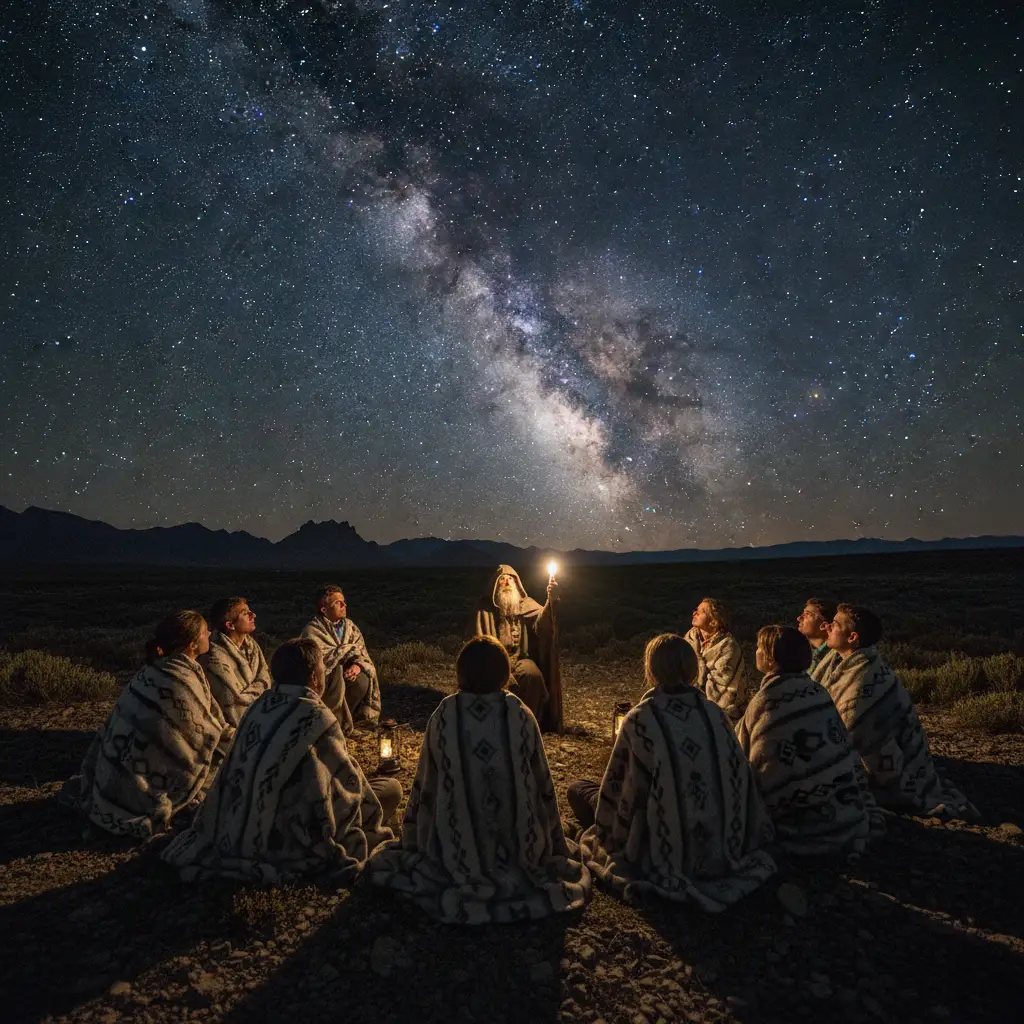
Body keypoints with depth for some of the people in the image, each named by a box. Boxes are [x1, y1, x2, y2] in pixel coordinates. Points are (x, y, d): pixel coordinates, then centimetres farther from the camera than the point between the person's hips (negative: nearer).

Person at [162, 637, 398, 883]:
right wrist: (371, 814, 9)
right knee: (391, 788, -1)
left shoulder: (257, 707, -1)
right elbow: (349, 780, -11)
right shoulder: (317, 718, -21)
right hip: (291, 840, -7)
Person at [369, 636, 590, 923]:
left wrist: (412, 841, 15)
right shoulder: (520, 716, -13)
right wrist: (555, 845, 13)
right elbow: (543, 784, -4)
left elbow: (425, 785, -4)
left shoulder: (444, 716, -14)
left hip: (457, 850, -1)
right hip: (518, 846, 2)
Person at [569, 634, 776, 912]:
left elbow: (618, 784, -9)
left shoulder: (641, 719, -18)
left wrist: (606, 833, 11)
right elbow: (738, 777, 0)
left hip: (661, 848, -6)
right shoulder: (714, 713, -7)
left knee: (579, 789, 13)